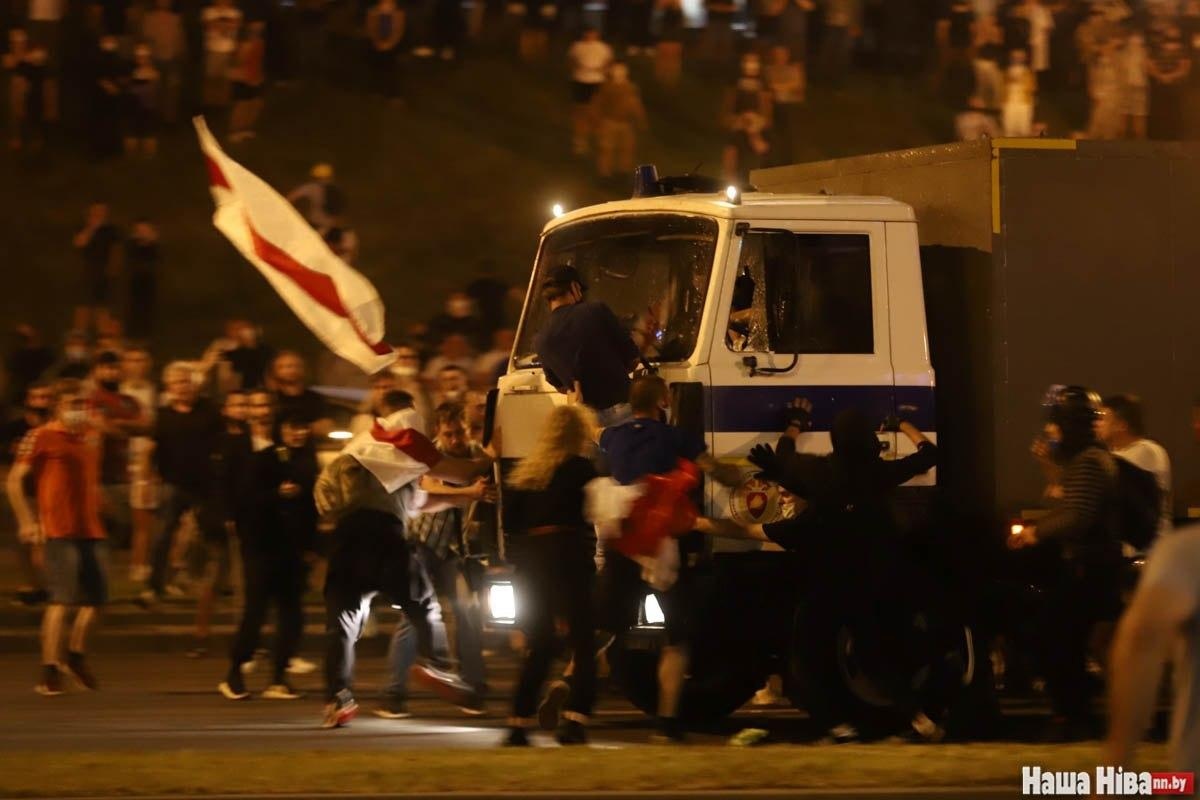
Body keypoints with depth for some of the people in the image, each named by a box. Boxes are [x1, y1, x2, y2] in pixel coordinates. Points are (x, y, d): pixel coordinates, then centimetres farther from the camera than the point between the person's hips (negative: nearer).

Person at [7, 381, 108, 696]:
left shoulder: (92, 435, 13)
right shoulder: (42, 437, -7)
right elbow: (14, 480, -8)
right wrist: (27, 521, -13)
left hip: (91, 529, 7)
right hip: (59, 531, -7)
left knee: (96, 598, 10)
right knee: (62, 600, -11)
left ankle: (76, 656, 30)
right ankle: (50, 671, -9)